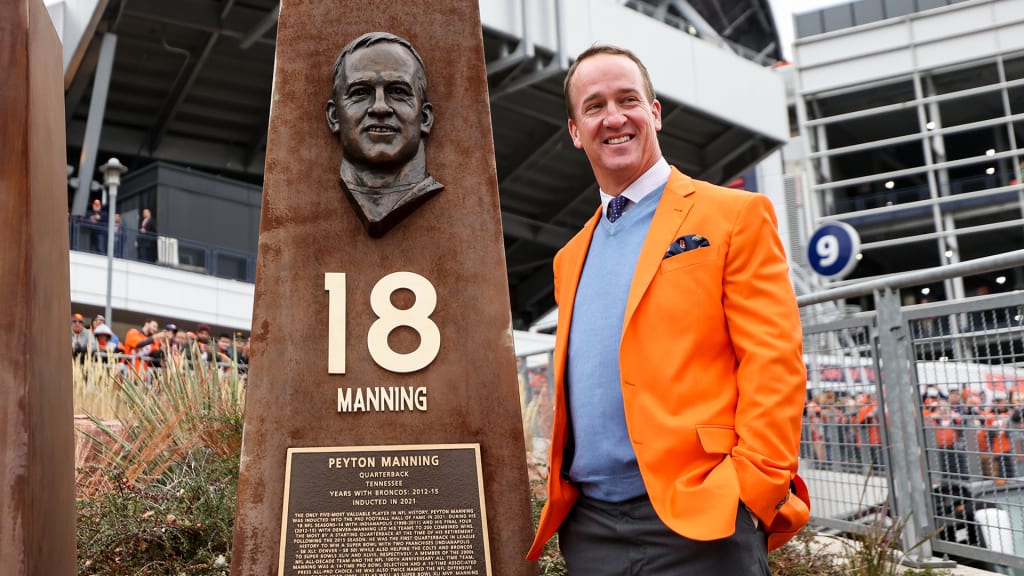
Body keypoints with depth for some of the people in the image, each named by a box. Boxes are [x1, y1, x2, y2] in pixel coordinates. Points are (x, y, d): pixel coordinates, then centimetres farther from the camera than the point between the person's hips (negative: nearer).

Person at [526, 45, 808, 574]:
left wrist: (751, 492, -15)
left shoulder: (735, 216, 1)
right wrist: (560, 496, 9)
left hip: (701, 519, -5)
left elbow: (774, 365, -6)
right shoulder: (570, 259, 18)